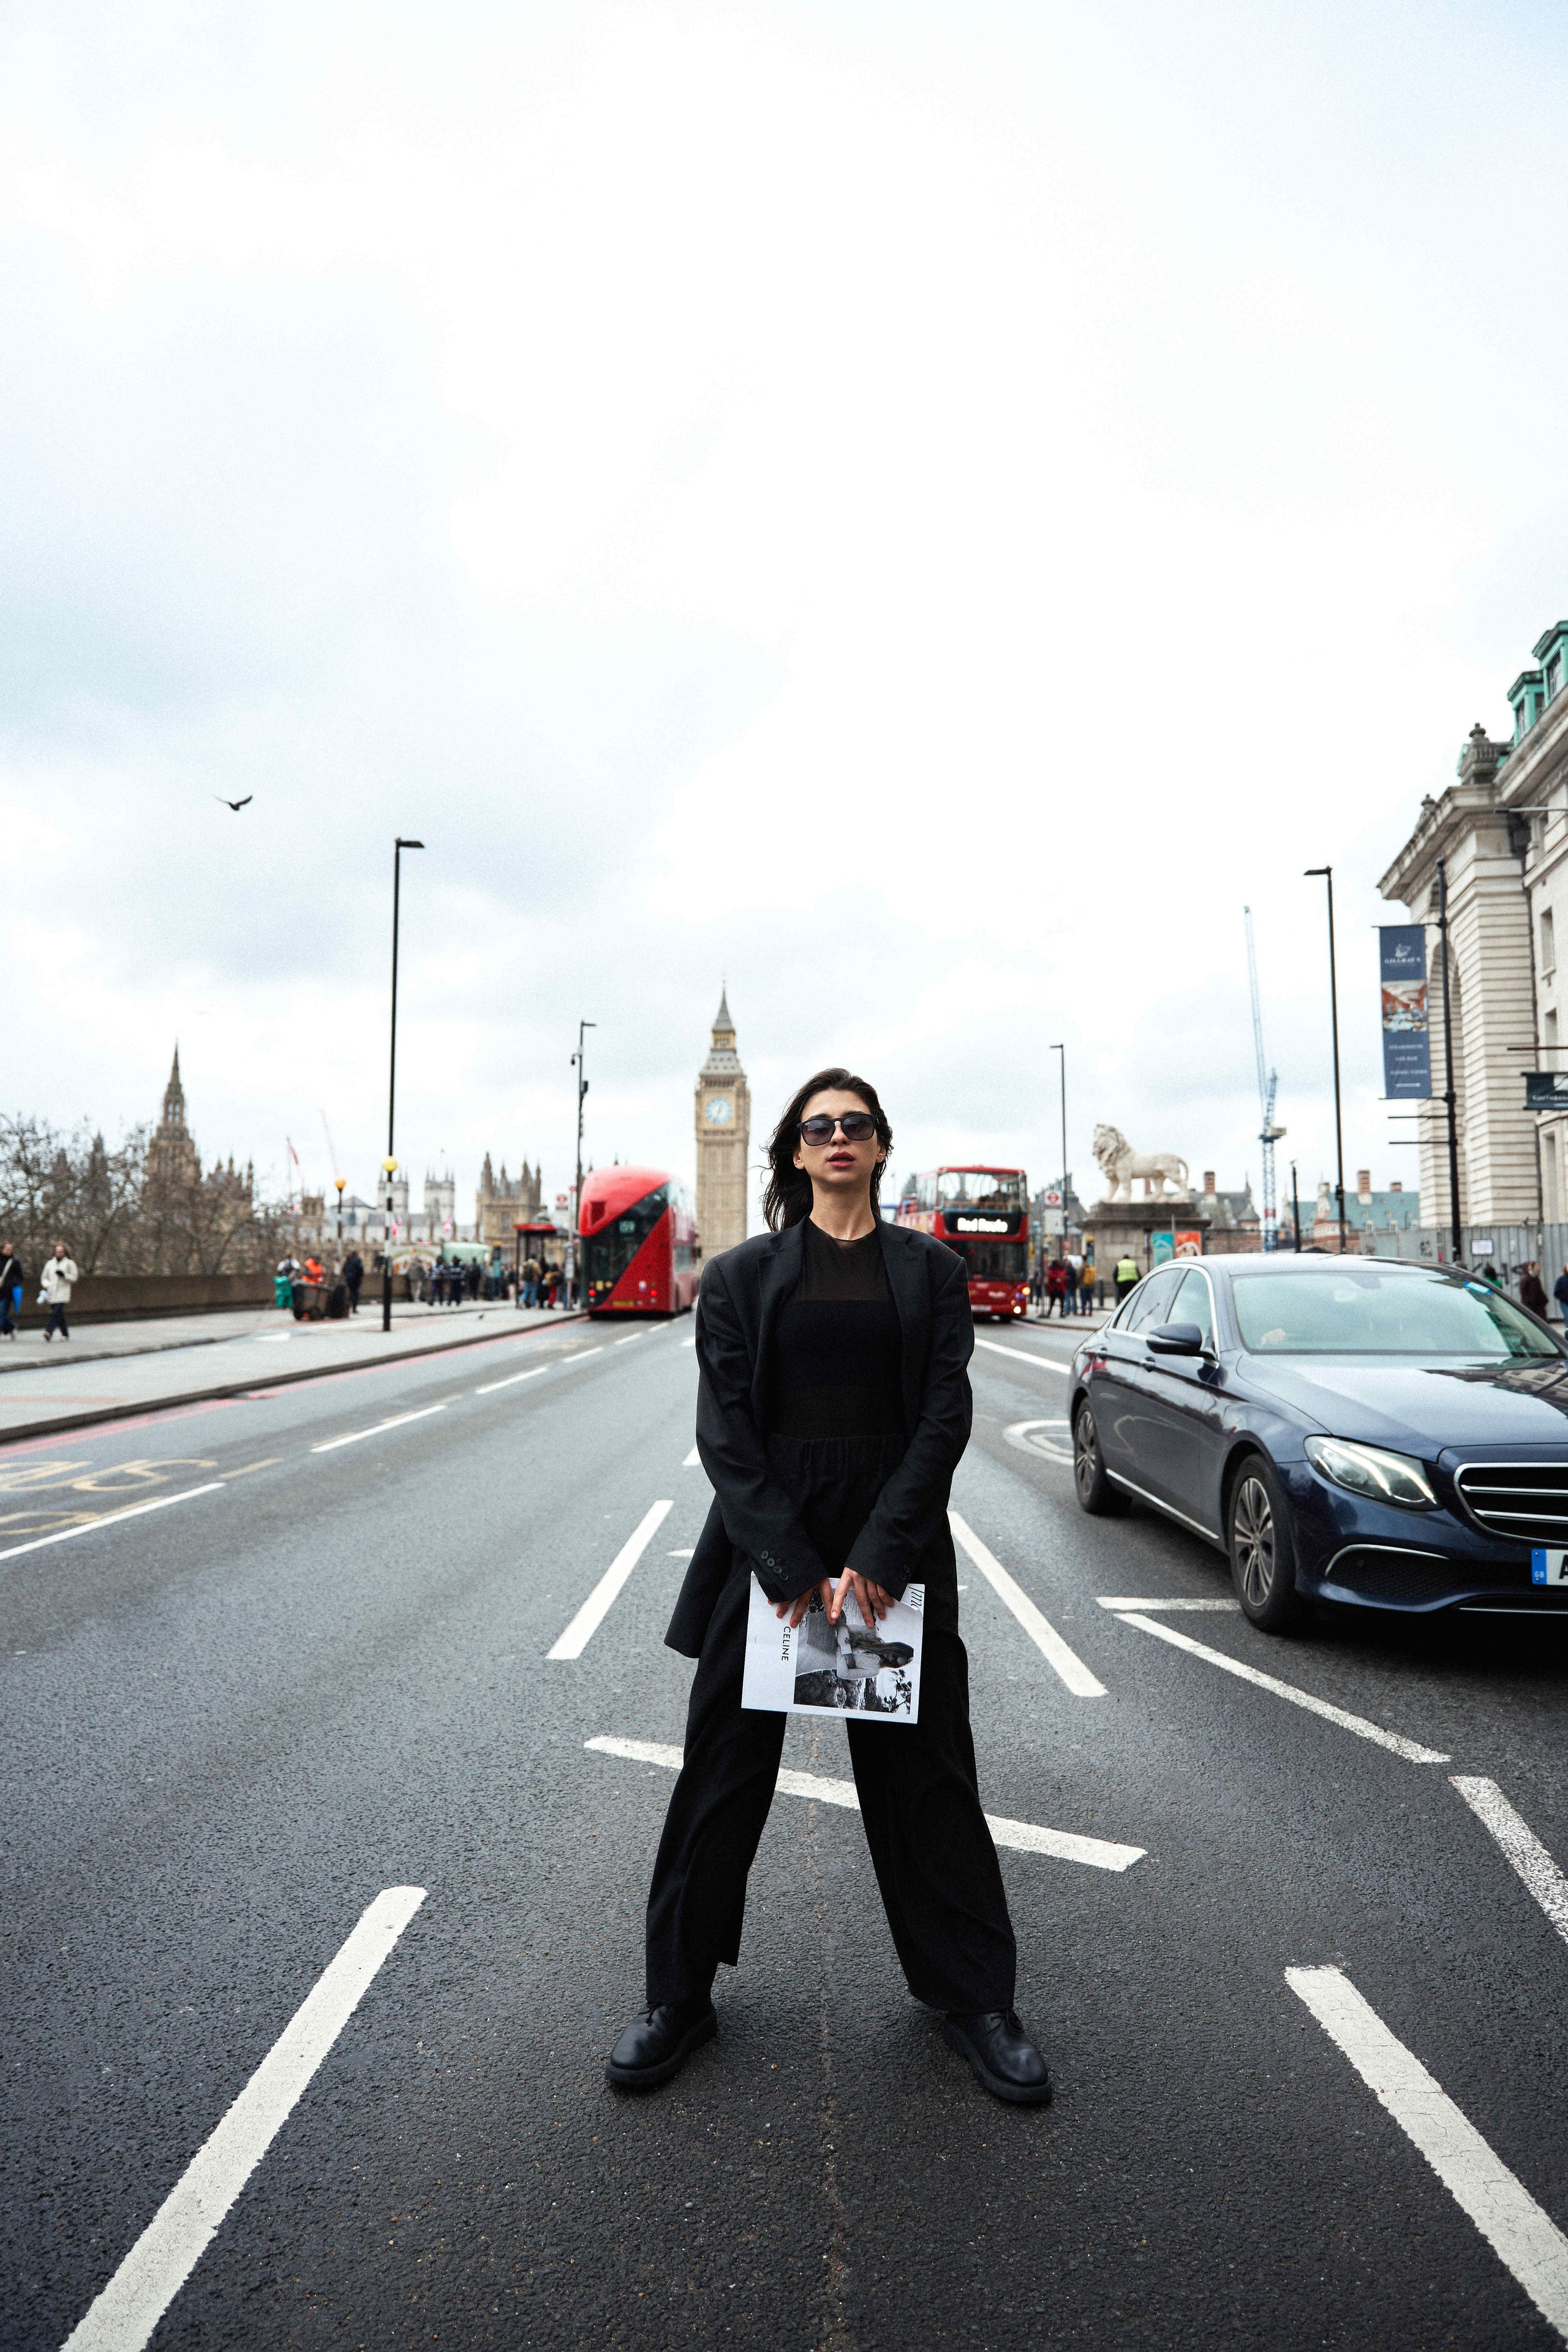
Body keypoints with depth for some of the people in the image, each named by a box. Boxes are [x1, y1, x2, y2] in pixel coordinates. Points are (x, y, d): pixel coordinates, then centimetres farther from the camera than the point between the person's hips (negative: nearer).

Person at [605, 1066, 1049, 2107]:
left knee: (924, 1769, 10)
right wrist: (792, 1565, -13)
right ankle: (679, 1999, 28)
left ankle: (974, 1997, 29)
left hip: (897, 1541, 0)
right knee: (724, 1770, 9)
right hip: (764, 1540, 0)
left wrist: (875, 1559, -13)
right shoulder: (743, 1274, 2)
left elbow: (945, 1416, -4)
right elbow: (726, 1429, -4)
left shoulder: (932, 1270, 3)